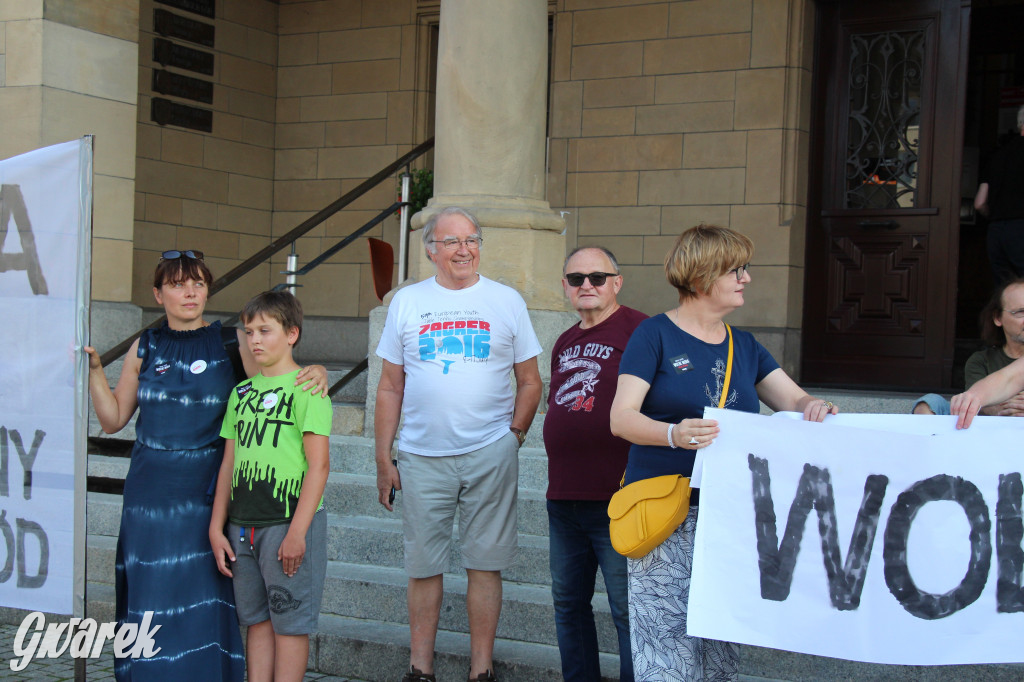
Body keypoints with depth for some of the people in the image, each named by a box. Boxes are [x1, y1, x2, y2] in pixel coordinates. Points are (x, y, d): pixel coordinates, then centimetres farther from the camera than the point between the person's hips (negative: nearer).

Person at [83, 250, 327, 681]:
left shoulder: (232, 343, 1)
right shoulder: (146, 348, 9)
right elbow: (114, 419, 13)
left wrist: (315, 373, -23)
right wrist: (94, 369, 3)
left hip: (209, 488, -2)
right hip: (151, 491, 2)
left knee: (207, 592, -3)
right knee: (152, 590, 4)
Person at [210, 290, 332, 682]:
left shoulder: (306, 389, -6)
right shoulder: (241, 392, 13)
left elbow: (319, 465, -12)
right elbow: (229, 463, 16)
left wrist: (297, 532, -17)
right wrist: (216, 529, 11)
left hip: (289, 521, -6)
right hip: (243, 524, 6)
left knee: (289, 621, 0)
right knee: (256, 620, 11)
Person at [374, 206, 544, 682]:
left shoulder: (506, 300, 6)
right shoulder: (407, 301, 8)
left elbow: (530, 382, 9)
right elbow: (390, 388, 9)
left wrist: (513, 437, -3)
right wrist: (384, 459, 5)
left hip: (490, 454, -1)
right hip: (421, 457, 1)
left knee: (485, 563, 3)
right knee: (423, 566, 6)